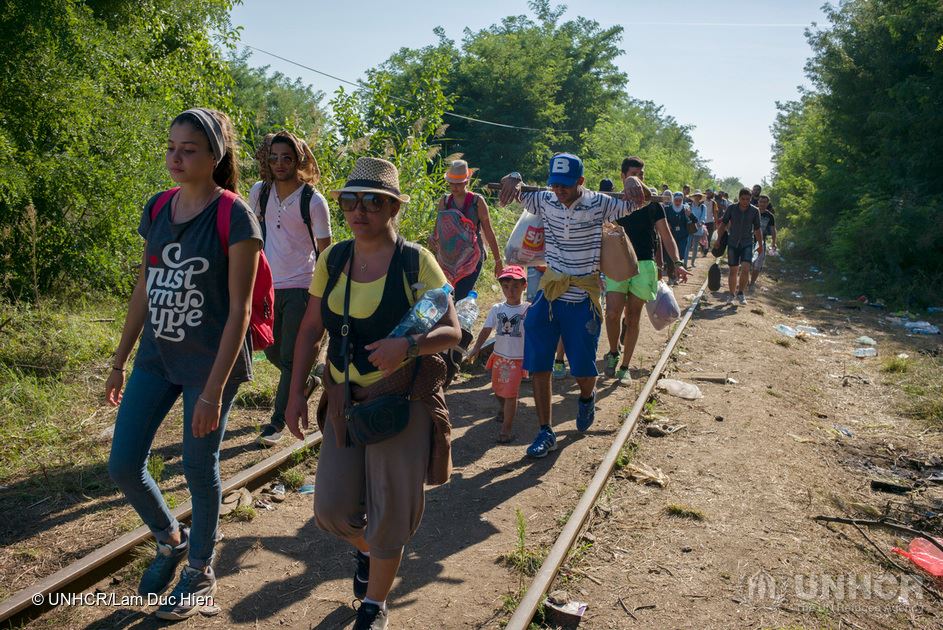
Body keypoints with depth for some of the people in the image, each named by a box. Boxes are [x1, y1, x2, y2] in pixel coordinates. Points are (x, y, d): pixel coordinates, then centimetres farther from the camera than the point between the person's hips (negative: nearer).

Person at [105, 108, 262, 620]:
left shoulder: (234, 217, -15)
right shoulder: (157, 208, 4)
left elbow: (239, 309, -16)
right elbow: (144, 287, 11)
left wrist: (213, 390, -18)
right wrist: (119, 361, 13)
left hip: (209, 361, -6)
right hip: (156, 357, 6)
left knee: (198, 469, 7)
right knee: (123, 466, 7)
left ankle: (200, 572, 32)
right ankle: (171, 540, 37)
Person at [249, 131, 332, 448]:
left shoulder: (314, 201, -10)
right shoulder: (259, 193, 2)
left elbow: (325, 251, -5)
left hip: (301, 287, -5)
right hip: (269, 285, 5)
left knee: (290, 357, -2)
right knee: (273, 353, 14)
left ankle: (277, 420, 11)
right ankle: (306, 381, 43)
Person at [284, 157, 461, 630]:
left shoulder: (416, 261, -11)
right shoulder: (333, 260, 1)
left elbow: (451, 332, -12)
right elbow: (310, 329, 9)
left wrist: (408, 345, -32)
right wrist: (296, 394, 5)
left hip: (403, 400, -4)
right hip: (343, 400, 4)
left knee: (389, 512, 5)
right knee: (332, 508, 6)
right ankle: (367, 550, 43)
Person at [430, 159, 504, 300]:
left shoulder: (477, 201, -3)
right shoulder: (444, 201, 6)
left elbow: (489, 232, -1)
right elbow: (438, 229, 15)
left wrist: (498, 261, 1)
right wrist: (433, 239, -8)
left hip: (472, 257, -4)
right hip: (450, 259, 4)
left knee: (461, 299, -15)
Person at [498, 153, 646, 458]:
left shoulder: (597, 204, -8)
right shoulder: (546, 201, -1)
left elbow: (635, 202, -14)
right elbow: (514, 190, 7)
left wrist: (632, 181, -35)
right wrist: (513, 179, -16)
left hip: (583, 300, -2)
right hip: (549, 295, 3)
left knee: (583, 370, 4)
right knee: (538, 366, -1)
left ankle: (587, 397, 41)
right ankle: (545, 431, 12)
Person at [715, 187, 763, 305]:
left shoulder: (754, 211, -3)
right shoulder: (732, 209, -4)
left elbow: (757, 230, 5)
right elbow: (723, 225, 3)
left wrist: (761, 245, 8)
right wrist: (718, 240, -3)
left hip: (747, 243, 0)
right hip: (733, 243, 0)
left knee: (745, 269, -16)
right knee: (733, 271, 5)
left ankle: (740, 293, 0)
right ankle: (731, 295, 20)